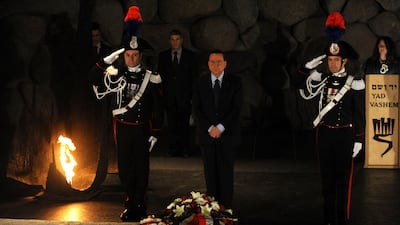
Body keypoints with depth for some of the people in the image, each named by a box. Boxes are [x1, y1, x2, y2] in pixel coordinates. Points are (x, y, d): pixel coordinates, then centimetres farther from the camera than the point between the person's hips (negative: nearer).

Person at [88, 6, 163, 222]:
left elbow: (157, 108, -1)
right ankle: (130, 203, 21)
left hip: (142, 129, -2)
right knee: (125, 167, 8)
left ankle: (139, 205, 15)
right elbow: (94, 79, -10)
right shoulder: (116, 75, 2)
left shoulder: (151, 78, -3)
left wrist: (155, 133, -4)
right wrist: (107, 60, -17)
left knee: (141, 167, 4)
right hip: (122, 127, 2)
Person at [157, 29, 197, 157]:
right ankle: (173, 149, 2)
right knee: (172, 124, -1)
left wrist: (192, 94, -3)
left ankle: (184, 150, 3)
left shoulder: (190, 55, 7)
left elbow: (193, 75, 5)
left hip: (184, 95, -1)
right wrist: (162, 91, -1)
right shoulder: (163, 55, 11)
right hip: (169, 96, 1)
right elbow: (160, 75, 11)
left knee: (184, 123, -1)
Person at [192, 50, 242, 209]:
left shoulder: (235, 82, 1)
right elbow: (197, 109, 1)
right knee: (210, 171, 3)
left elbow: (236, 108, -5)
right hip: (207, 134, 1)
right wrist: (210, 128, -10)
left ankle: (226, 207, 5)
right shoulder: (200, 82, 6)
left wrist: (221, 127, -13)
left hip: (227, 134, -1)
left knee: (226, 171, 0)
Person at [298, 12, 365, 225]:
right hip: (324, 133, 4)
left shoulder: (355, 82, -8)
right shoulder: (322, 78, 5)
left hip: (344, 134, -4)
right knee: (327, 177, 11)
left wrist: (358, 140, -6)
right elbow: (305, 93, 0)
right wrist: (310, 67, -4)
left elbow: (359, 114, -5)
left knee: (343, 178, 3)